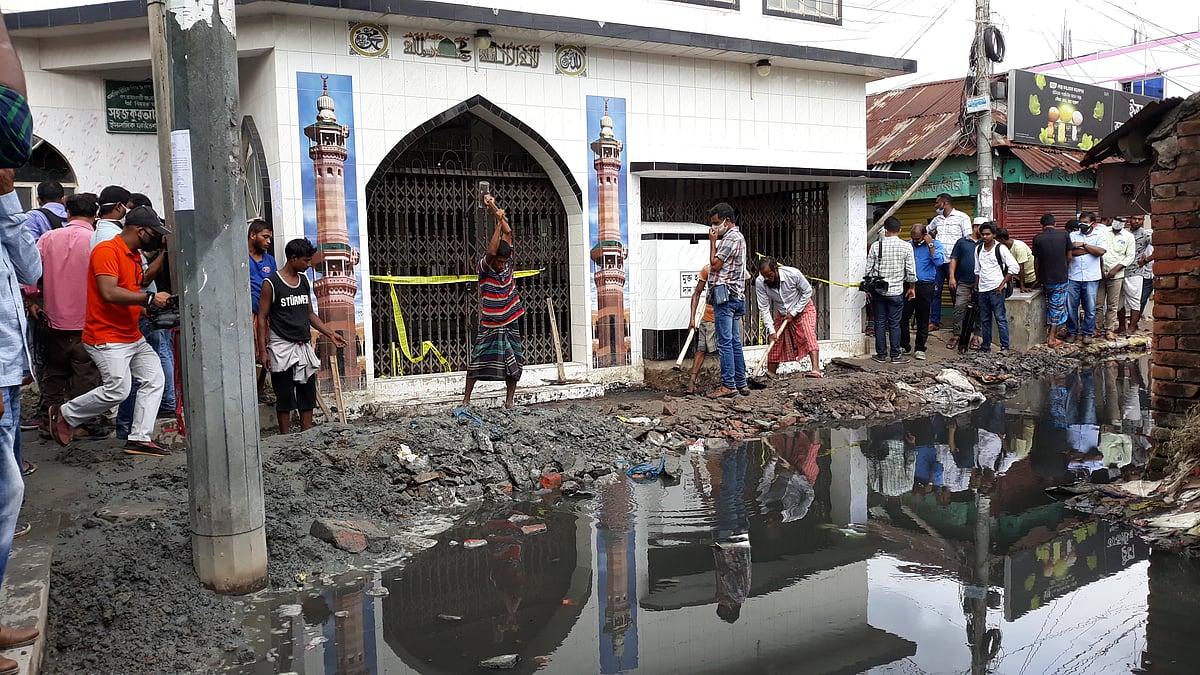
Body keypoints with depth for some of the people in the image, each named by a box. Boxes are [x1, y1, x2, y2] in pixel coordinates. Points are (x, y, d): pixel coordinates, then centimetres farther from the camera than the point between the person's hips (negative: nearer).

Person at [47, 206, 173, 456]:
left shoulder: (134, 255, 15)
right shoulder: (107, 251, -15)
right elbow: (109, 292, -26)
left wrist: (148, 305, 5)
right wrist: (149, 298, -23)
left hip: (133, 336, 10)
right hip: (107, 337, -10)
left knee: (154, 379, 2)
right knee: (117, 390, -11)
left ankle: (139, 438, 6)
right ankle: (64, 414, 13)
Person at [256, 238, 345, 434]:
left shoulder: (304, 281, 10)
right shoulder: (271, 283, -9)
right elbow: (262, 318, -8)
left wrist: (330, 334, 12)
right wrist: (262, 351, -12)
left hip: (304, 346, 6)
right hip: (282, 347, -6)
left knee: (308, 395, 8)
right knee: (285, 398, 0)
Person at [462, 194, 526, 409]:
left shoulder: (508, 263, 1)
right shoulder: (484, 268, -9)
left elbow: (508, 232, -3)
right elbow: (491, 251, -30)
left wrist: (494, 208, -8)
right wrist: (498, 222, -29)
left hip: (510, 324, 4)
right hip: (489, 326, -4)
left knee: (513, 363, 4)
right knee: (478, 361, -2)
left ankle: (509, 402, 13)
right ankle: (466, 399, 8)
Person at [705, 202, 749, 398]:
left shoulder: (730, 238, -11)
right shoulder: (739, 237, 21)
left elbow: (715, 265, -13)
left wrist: (712, 241, -6)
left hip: (725, 295, -10)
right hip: (737, 296, 10)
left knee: (725, 342, -8)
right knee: (735, 342, 11)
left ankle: (728, 385, -7)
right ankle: (741, 383, 13)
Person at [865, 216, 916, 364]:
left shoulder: (876, 246, -3)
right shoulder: (906, 247, -4)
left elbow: (869, 269, 0)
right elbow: (911, 270, 0)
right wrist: (911, 287, 13)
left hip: (878, 291, 0)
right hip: (896, 291, 0)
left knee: (880, 323, 7)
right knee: (894, 324, 4)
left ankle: (881, 355, 11)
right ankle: (896, 356, 9)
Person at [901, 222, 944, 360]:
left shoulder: (936, 245, 1)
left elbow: (939, 262, -17)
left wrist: (930, 244, -15)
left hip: (925, 286, -3)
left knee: (923, 319, 4)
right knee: (903, 317, 1)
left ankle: (920, 349, 13)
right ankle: (904, 345, 13)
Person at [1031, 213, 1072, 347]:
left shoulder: (1037, 238, -4)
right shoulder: (1064, 235, -6)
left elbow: (1036, 261, 2)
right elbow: (1069, 257, 0)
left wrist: (1038, 277, 14)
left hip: (1045, 278, 1)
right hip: (1061, 277, -1)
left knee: (1049, 306, 18)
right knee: (1058, 306, 5)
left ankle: (1051, 332, 24)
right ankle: (1052, 338, 5)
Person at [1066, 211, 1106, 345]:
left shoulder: (1099, 235, 7)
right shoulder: (1073, 235, 10)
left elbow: (1100, 251, -11)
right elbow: (1068, 252, -7)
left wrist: (1083, 245, -8)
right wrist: (1090, 249, -7)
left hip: (1091, 278, -1)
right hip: (1073, 277, 1)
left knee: (1090, 308, 3)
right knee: (1071, 306, 4)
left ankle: (1087, 333, 13)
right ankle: (1072, 332, 16)